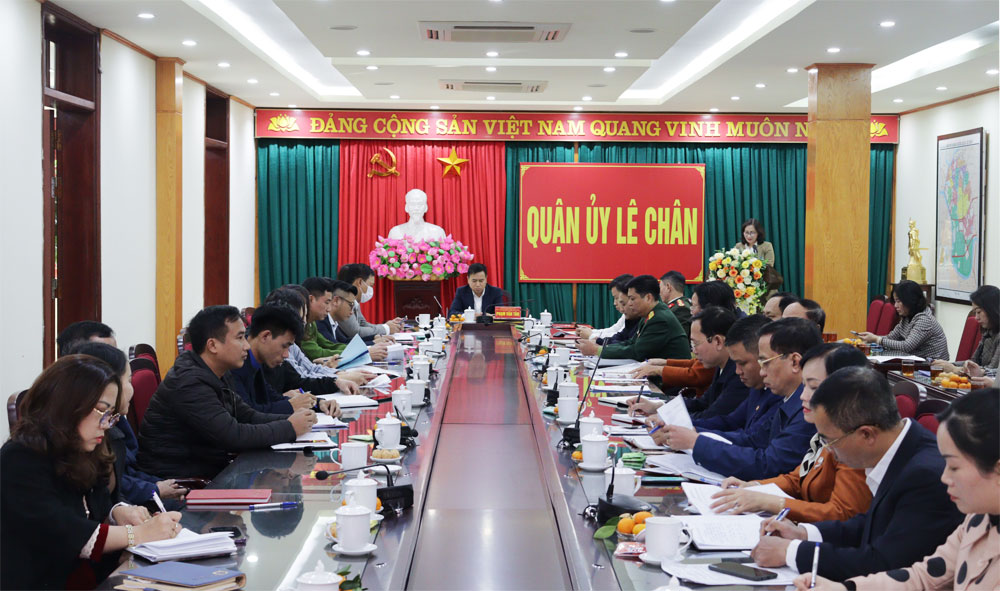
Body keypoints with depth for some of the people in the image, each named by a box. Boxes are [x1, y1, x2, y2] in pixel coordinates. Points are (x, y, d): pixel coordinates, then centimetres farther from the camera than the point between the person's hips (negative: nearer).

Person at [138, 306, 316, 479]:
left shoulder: (218, 376, 9)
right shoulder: (189, 383, -22)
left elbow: (247, 416, 12)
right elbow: (233, 436, -26)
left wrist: (290, 418, -4)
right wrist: (290, 428, -17)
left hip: (210, 470, 9)